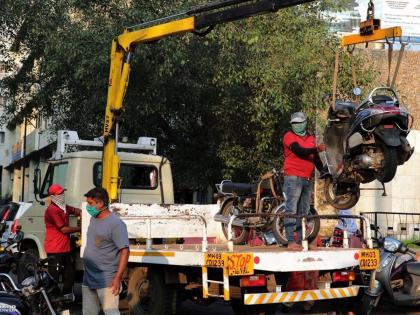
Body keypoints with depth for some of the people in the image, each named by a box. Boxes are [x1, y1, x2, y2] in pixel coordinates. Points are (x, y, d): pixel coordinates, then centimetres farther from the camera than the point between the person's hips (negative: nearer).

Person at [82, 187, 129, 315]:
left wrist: (118, 278, -24)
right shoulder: (93, 219, 11)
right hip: (88, 279, 9)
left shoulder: (116, 224, -16)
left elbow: (125, 251, -19)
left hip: (106, 281, -9)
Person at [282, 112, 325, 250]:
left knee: (303, 211, 9)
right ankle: (291, 242, -14)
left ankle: (302, 241, 13)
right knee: (292, 210, -10)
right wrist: (316, 149, -31)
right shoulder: (289, 136, -3)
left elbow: (315, 159, 21)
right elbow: (299, 151, -19)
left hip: (307, 179, 7)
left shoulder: (311, 139, 19)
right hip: (293, 177, -7)